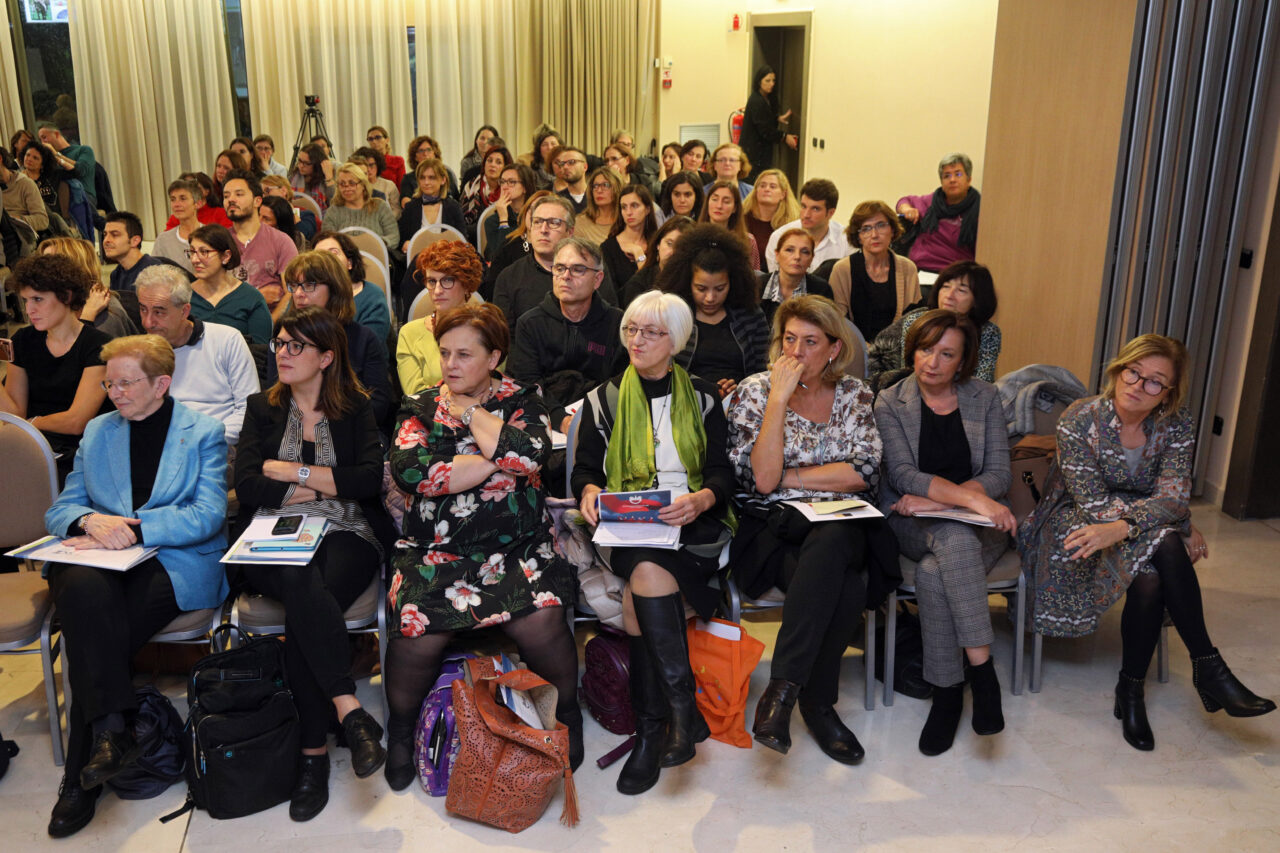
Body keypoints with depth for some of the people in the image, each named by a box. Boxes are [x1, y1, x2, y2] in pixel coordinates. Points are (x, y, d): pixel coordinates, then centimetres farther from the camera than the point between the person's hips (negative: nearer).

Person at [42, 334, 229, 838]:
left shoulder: (203, 433, 7)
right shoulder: (96, 432, 19)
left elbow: (208, 515, -7)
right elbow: (59, 511, 14)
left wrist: (128, 529, -16)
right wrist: (92, 521, -12)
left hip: (176, 565, -3)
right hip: (98, 564, 3)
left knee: (93, 630, -29)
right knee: (84, 589, -34)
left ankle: (81, 778, -19)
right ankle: (111, 730, -34)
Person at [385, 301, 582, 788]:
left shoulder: (521, 400, 10)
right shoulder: (421, 408, 12)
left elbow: (526, 453, -12)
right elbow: (408, 471, -7)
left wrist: (468, 410, -1)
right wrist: (493, 463, -7)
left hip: (517, 547, 0)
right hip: (436, 549, 1)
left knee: (541, 621, -27)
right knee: (417, 631, -26)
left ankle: (568, 712, 6)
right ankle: (402, 725, 7)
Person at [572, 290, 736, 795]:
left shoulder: (702, 398, 13)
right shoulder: (604, 400, 17)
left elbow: (722, 473, 4)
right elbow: (585, 467, 11)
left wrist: (699, 499, -19)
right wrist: (589, 493, -13)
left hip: (693, 525, -2)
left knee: (644, 571, -33)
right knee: (647, 572, -32)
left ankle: (652, 728, -28)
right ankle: (682, 709, -25)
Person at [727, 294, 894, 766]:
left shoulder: (856, 395, 11)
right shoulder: (754, 391, 3)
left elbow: (864, 473, -2)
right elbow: (762, 479, -11)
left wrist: (789, 476, -6)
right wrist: (780, 396, -12)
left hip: (843, 527, 2)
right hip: (774, 528, -2)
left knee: (829, 543, -35)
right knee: (843, 586, -33)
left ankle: (782, 689, -24)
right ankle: (817, 702, -20)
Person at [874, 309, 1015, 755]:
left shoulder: (985, 397, 4)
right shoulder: (891, 402, 1)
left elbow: (999, 476, -3)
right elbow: (904, 475, -12)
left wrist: (937, 499, -17)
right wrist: (970, 497, -26)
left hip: (978, 524, 0)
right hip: (913, 527, 0)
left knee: (934, 573, -33)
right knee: (957, 539, -34)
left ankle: (948, 690, -19)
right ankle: (981, 669, -25)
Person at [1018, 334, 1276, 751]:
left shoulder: (1177, 424, -6)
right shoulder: (1079, 420, -16)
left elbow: (1175, 498, -16)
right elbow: (1094, 504, -18)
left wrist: (1121, 526, -35)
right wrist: (1179, 530, -21)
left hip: (1148, 530, 3)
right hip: (1075, 525, -3)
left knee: (1150, 580, -31)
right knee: (1166, 544, -31)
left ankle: (1131, 689, -13)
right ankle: (1208, 667, -18)